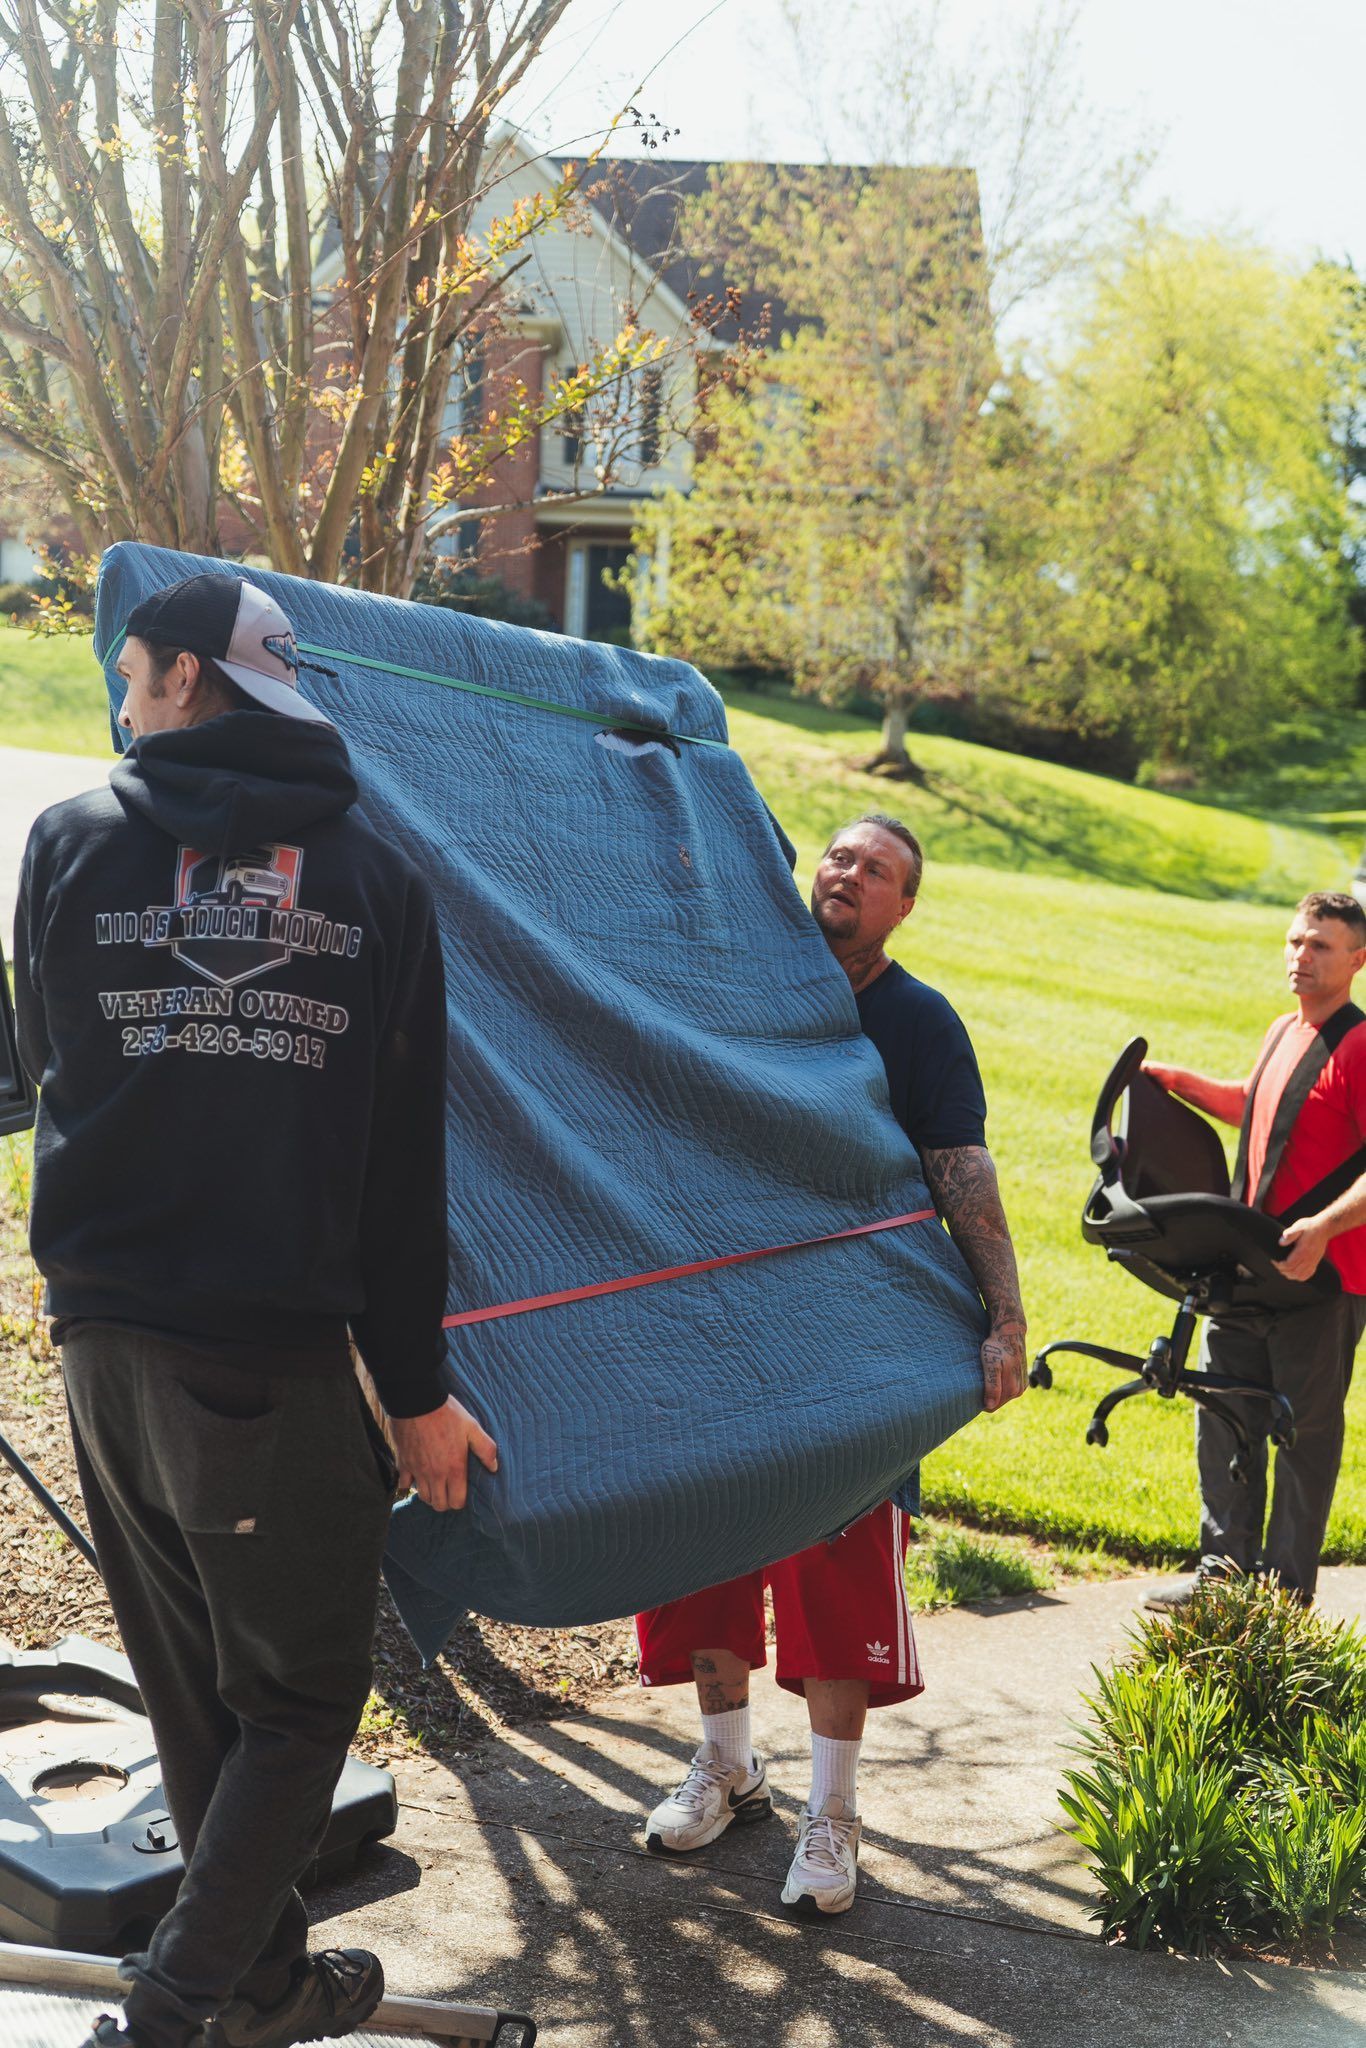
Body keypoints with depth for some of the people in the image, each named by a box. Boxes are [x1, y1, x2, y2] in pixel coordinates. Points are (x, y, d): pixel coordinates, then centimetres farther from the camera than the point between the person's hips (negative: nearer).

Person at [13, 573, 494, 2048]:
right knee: (300, 1697, 9)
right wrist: (417, 1391, 5)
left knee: (192, 1695, 16)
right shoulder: (375, 882, -1)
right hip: (274, 1357, -2)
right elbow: (401, 1166, -1)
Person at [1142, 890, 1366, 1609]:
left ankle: (1286, 1589, 12)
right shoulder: (1284, 1033, 14)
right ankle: (1226, 1566, 22)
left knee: (1305, 1431, 3)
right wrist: (1177, 1080, 24)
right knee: (1223, 1414, 12)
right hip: (1249, 1266, 8)